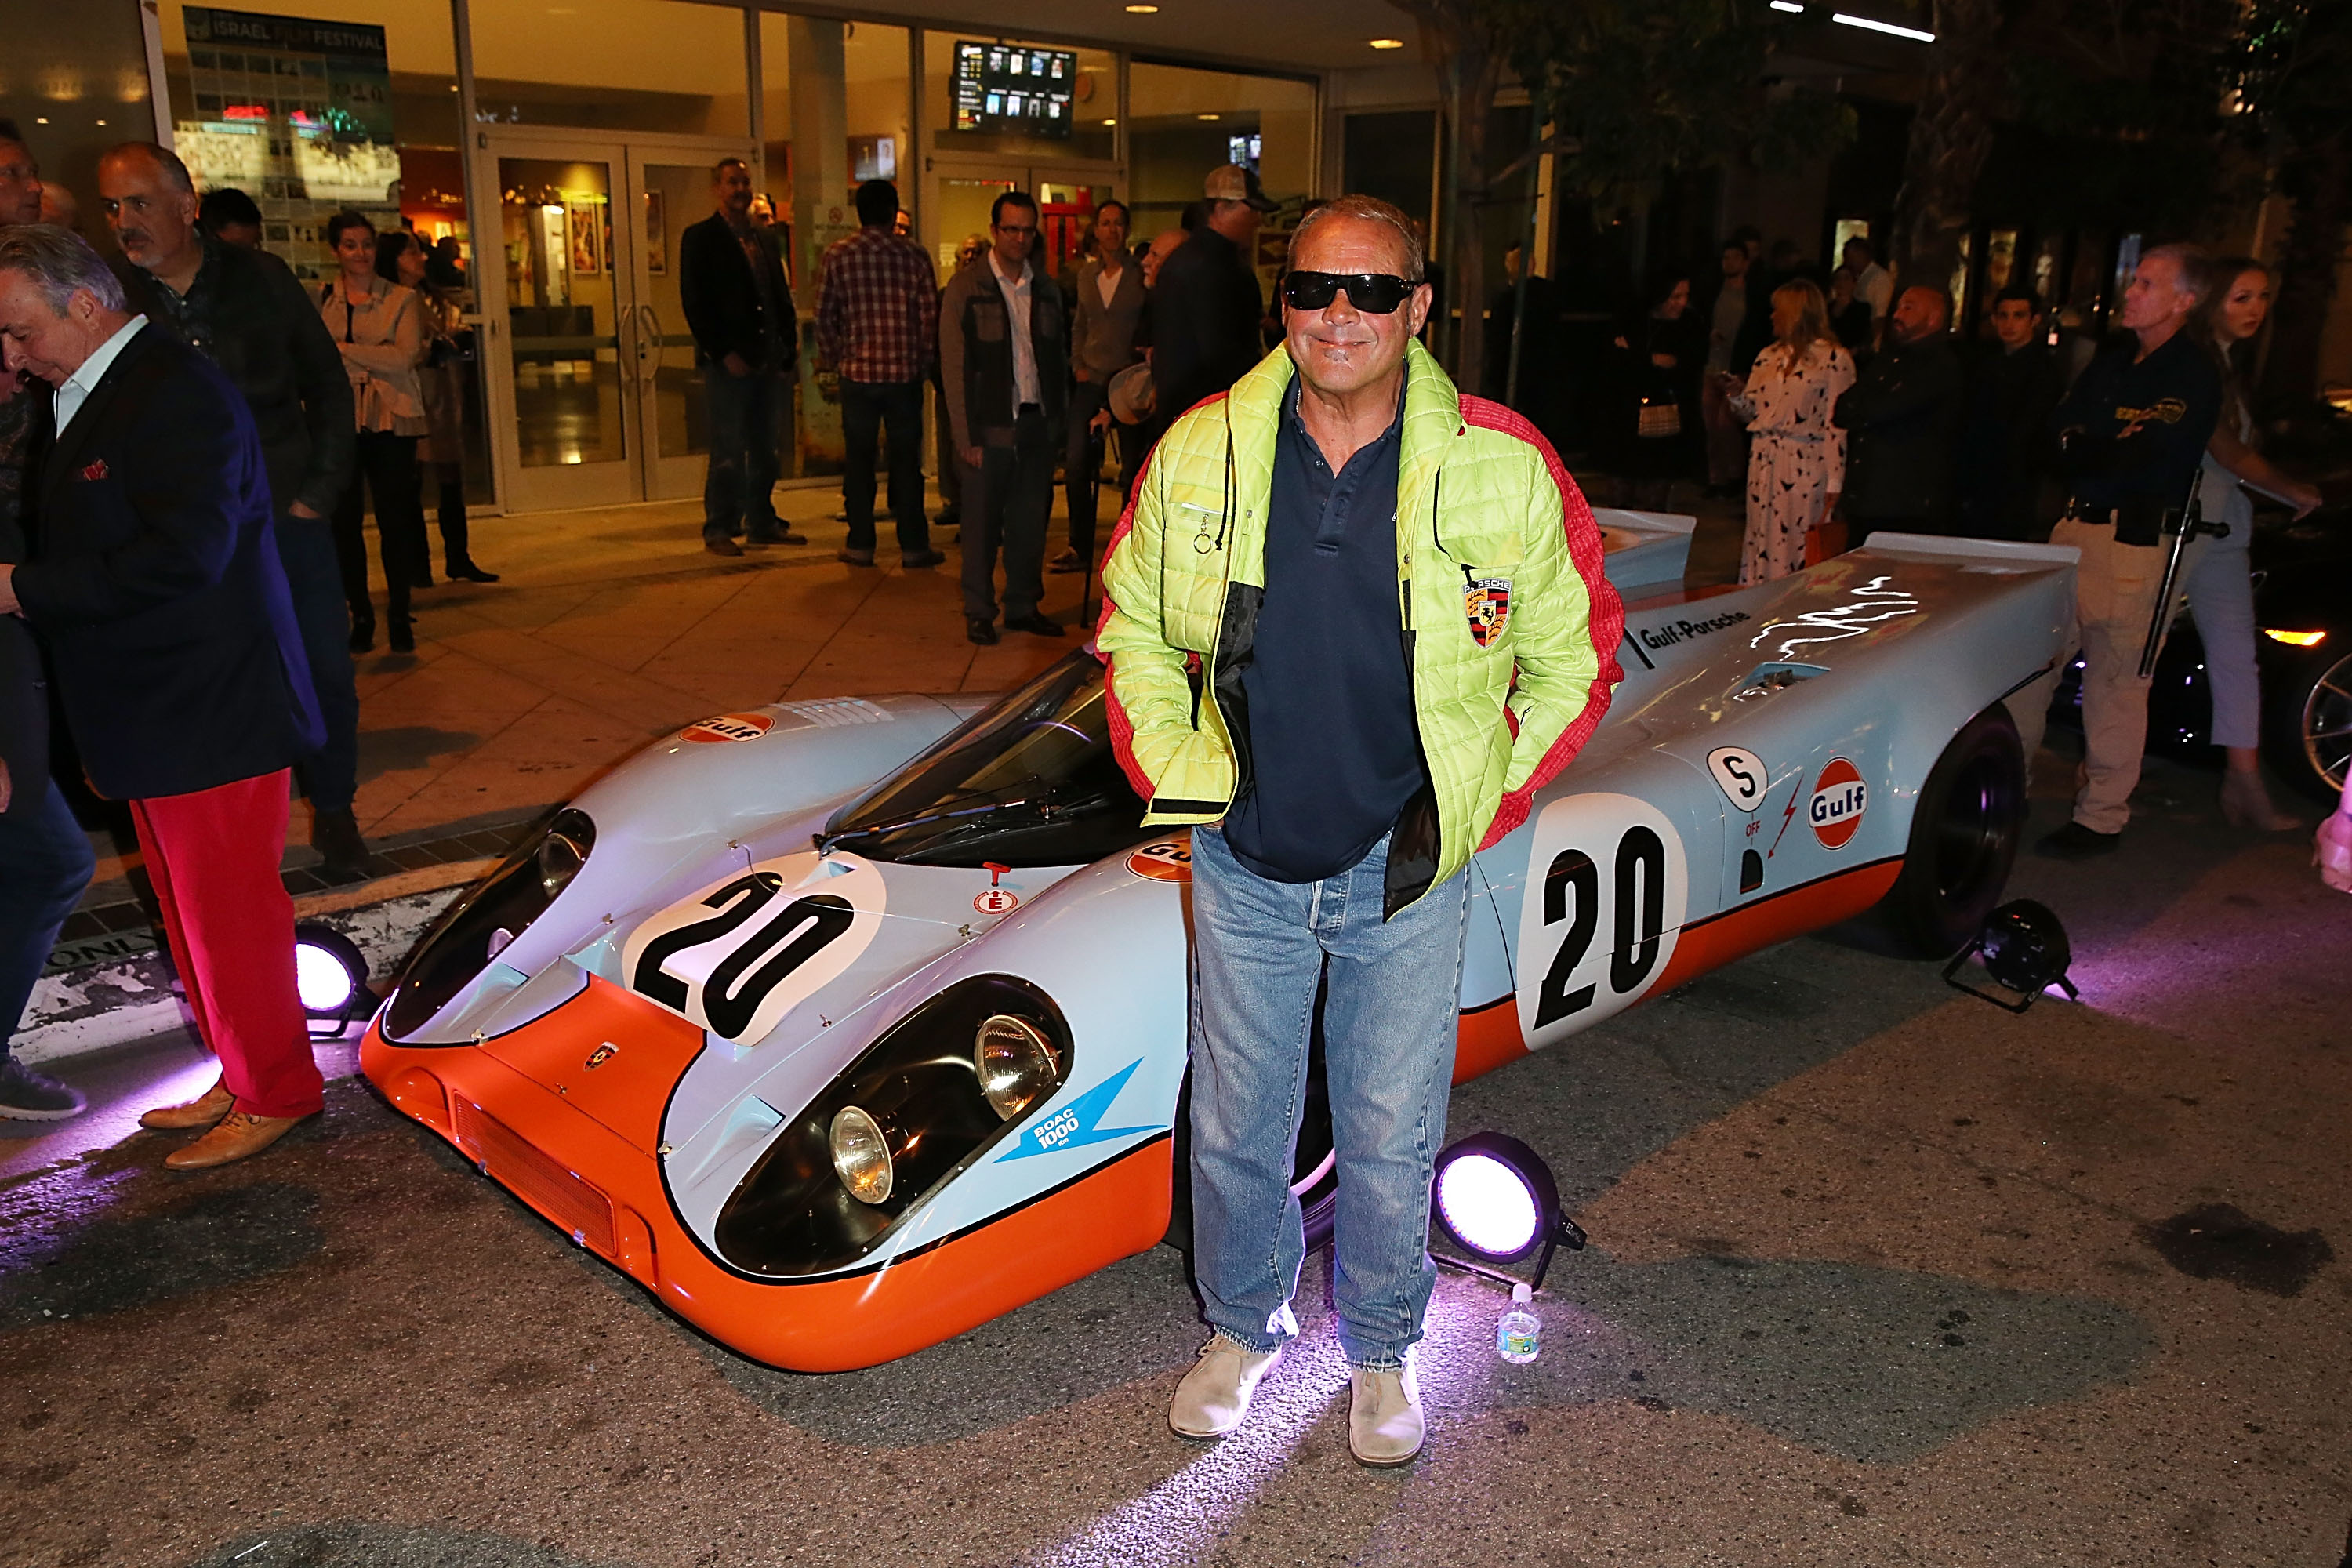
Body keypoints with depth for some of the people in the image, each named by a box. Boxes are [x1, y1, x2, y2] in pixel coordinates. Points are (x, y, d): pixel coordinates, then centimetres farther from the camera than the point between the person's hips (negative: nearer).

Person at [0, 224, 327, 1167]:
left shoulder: (174, 391, -15)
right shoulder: (80, 401, 15)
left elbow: (185, 552, -24)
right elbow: (89, 550, 18)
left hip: (206, 717, -9)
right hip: (148, 721, 9)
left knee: (228, 911, 0)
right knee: (195, 912, 16)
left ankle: (276, 1093, 14)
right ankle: (241, 1079, 28)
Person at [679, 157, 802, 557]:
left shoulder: (763, 240, 17)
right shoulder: (700, 238, -1)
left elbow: (781, 298, 19)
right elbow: (694, 302, -9)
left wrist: (786, 349, 7)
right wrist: (724, 353, -15)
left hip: (765, 360, 6)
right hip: (729, 362, -6)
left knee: (764, 448, 10)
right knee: (727, 451, -4)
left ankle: (762, 524, 19)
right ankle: (718, 530, 3)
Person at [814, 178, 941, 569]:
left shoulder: (837, 255, -2)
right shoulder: (913, 254, -2)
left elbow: (824, 314, -1)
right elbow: (930, 314, -1)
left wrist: (832, 357, 12)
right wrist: (925, 358, 11)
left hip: (858, 372, 0)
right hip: (905, 372, 0)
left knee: (859, 460, 9)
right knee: (906, 460, 6)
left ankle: (860, 544, 12)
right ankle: (913, 545, 8)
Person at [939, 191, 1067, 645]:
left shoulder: (1046, 289, 12)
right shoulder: (965, 288, -2)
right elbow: (954, 366, -5)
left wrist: (1059, 417, 7)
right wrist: (967, 437, -11)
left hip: (1038, 424, 4)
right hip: (991, 426, -4)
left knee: (1031, 520, 9)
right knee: (982, 522, 1)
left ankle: (1024, 605, 21)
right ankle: (979, 611, 12)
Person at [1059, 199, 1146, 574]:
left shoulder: (1141, 275, -2)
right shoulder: (1086, 275, 11)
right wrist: (1078, 365, 7)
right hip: (1091, 378, 4)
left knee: (1133, 468, 1)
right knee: (1076, 463, -3)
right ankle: (1080, 548, 8)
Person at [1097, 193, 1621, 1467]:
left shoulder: (1505, 471, -11)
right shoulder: (1199, 455, -5)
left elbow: (1575, 656, 2)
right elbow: (1131, 625, 10)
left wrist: (1481, 800, -2)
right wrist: (1174, 772, 1)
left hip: (1406, 876, -1)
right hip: (1245, 865, 2)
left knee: (1390, 1138, 13)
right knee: (1234, 1123, 16)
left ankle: (1379, 1349, 39)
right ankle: (1243, 1326, 42)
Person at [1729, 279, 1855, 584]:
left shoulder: (1833, 359, -4)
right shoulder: (1768, 356, 15)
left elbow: (1837, 424, -8)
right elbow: (1749, 410, 19)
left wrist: (1834, 484, -13)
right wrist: (1736, 394, -5)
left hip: (1806, 466, -6)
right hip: (1763, 464, 6)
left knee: (1798, 545, -4)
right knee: (1759, 540, 7)